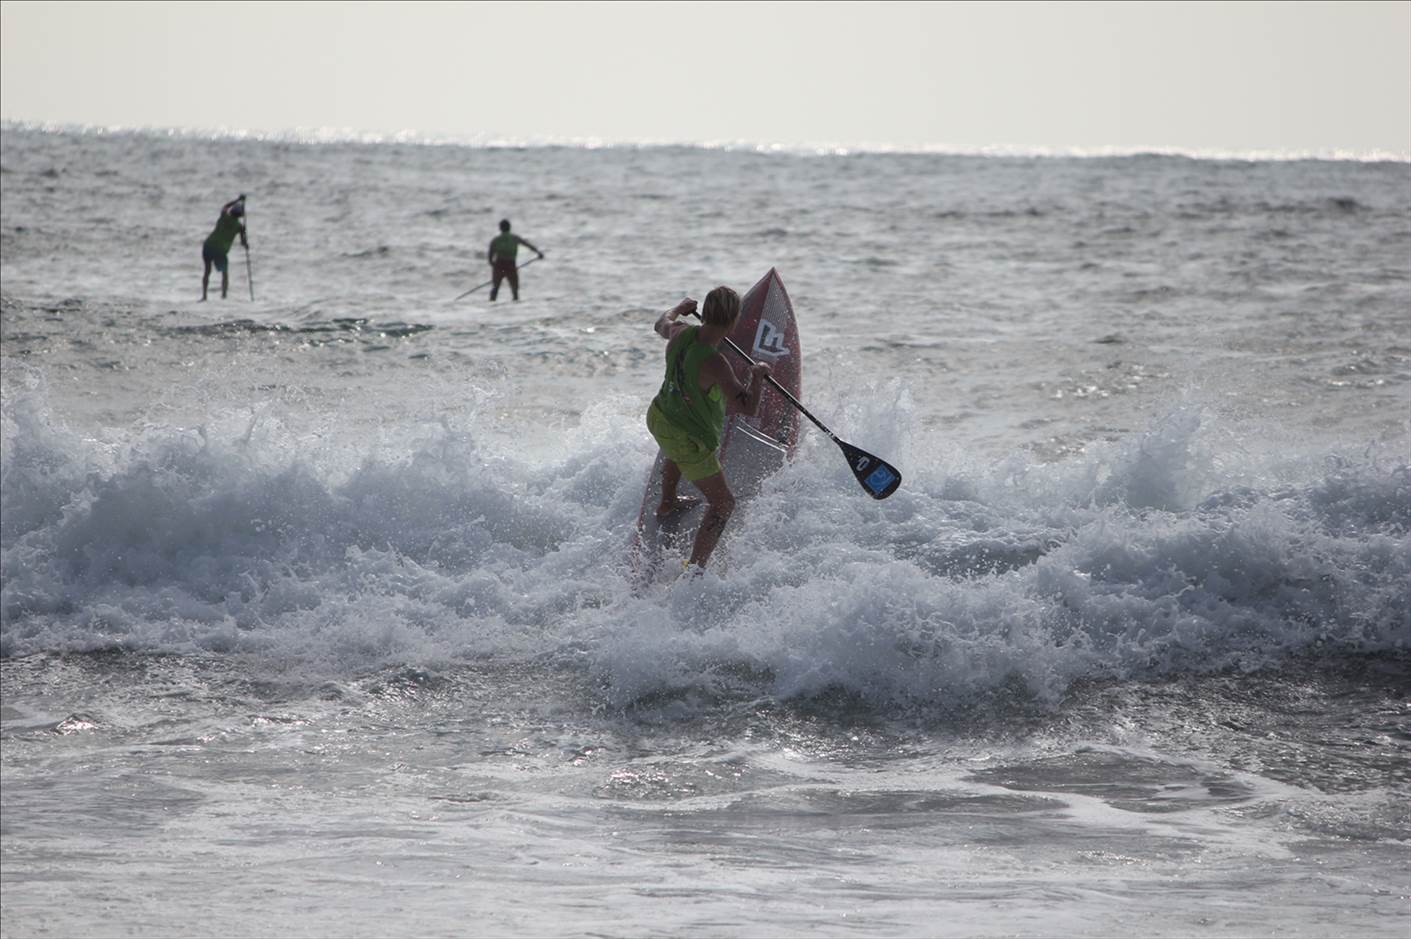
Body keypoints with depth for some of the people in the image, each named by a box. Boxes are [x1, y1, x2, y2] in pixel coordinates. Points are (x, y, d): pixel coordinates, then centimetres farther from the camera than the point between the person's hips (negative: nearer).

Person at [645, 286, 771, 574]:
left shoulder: (682, 333, -15)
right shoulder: (713, 363, -37)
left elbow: (662, 324, 11)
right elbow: (748, 408, -37)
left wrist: (680, 308, 31)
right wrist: (757, 375, -20)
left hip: (658, 418, 8)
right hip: (690, 442, -8)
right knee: (723, 503, 8)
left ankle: (667, 504, 66)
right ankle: (694, 569, 5)